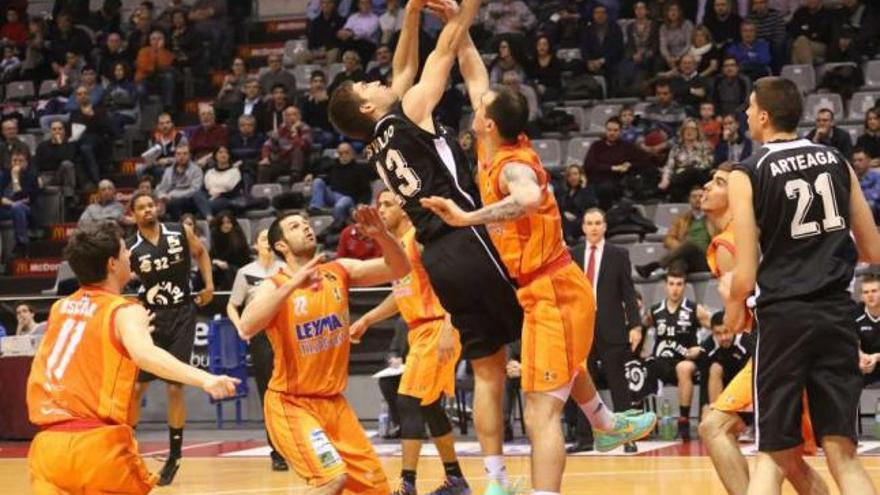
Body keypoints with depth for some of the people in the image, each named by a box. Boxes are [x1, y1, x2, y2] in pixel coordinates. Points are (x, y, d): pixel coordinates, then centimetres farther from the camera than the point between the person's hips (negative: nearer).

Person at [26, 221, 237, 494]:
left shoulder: (59, 308, 17)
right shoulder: (125, 311, -3)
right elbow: (144, 354, -26)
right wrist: (204, 379, -40)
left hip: (47, 445, 5)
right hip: (98, 444, -5)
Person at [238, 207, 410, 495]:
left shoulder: (339, 272, 1)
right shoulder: (275, 286, -15)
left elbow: (399, 269, -5)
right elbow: (246, 328, -34)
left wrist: (381, 235, -24)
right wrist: (292, 285, -39)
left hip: (334, 402, 6)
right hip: (291, 404, -6)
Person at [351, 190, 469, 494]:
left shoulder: (419, 238, -13)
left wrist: (447, 330, -28)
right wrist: (367, 320, 21)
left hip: (436, 328, -10)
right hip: (419, 330, 10)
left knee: (409, 402, -13)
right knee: (429, 406, 14)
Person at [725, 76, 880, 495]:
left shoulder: (747, 174, -4)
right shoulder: (836, 161, 8)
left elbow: (745, 277, -8)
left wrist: (733, 312, 12)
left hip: (783, 314, -3)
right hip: (837, 312, 3)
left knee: (774, 456, 6)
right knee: (842, 454, 4)